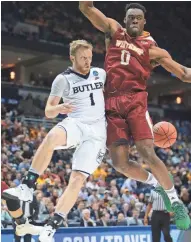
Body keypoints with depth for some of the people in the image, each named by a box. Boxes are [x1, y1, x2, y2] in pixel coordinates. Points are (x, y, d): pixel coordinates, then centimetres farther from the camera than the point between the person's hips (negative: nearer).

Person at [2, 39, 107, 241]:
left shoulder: (100, 74, 13)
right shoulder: (63, 79, 2)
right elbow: (48, 112, 0)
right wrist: (59, 108, -21)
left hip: (97, 132, 2)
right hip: (75, 123, -2)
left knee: (77, 178, -14)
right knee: (51, 137, -39)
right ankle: (27, 188, -32)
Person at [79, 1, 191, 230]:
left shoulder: (152, 49, 10)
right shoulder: (114, 31, 16)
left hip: (135, 101, -2)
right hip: (112, 104, 2)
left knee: (147, 153, -17)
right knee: (120, 163, -4)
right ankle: (157, 186, 23)